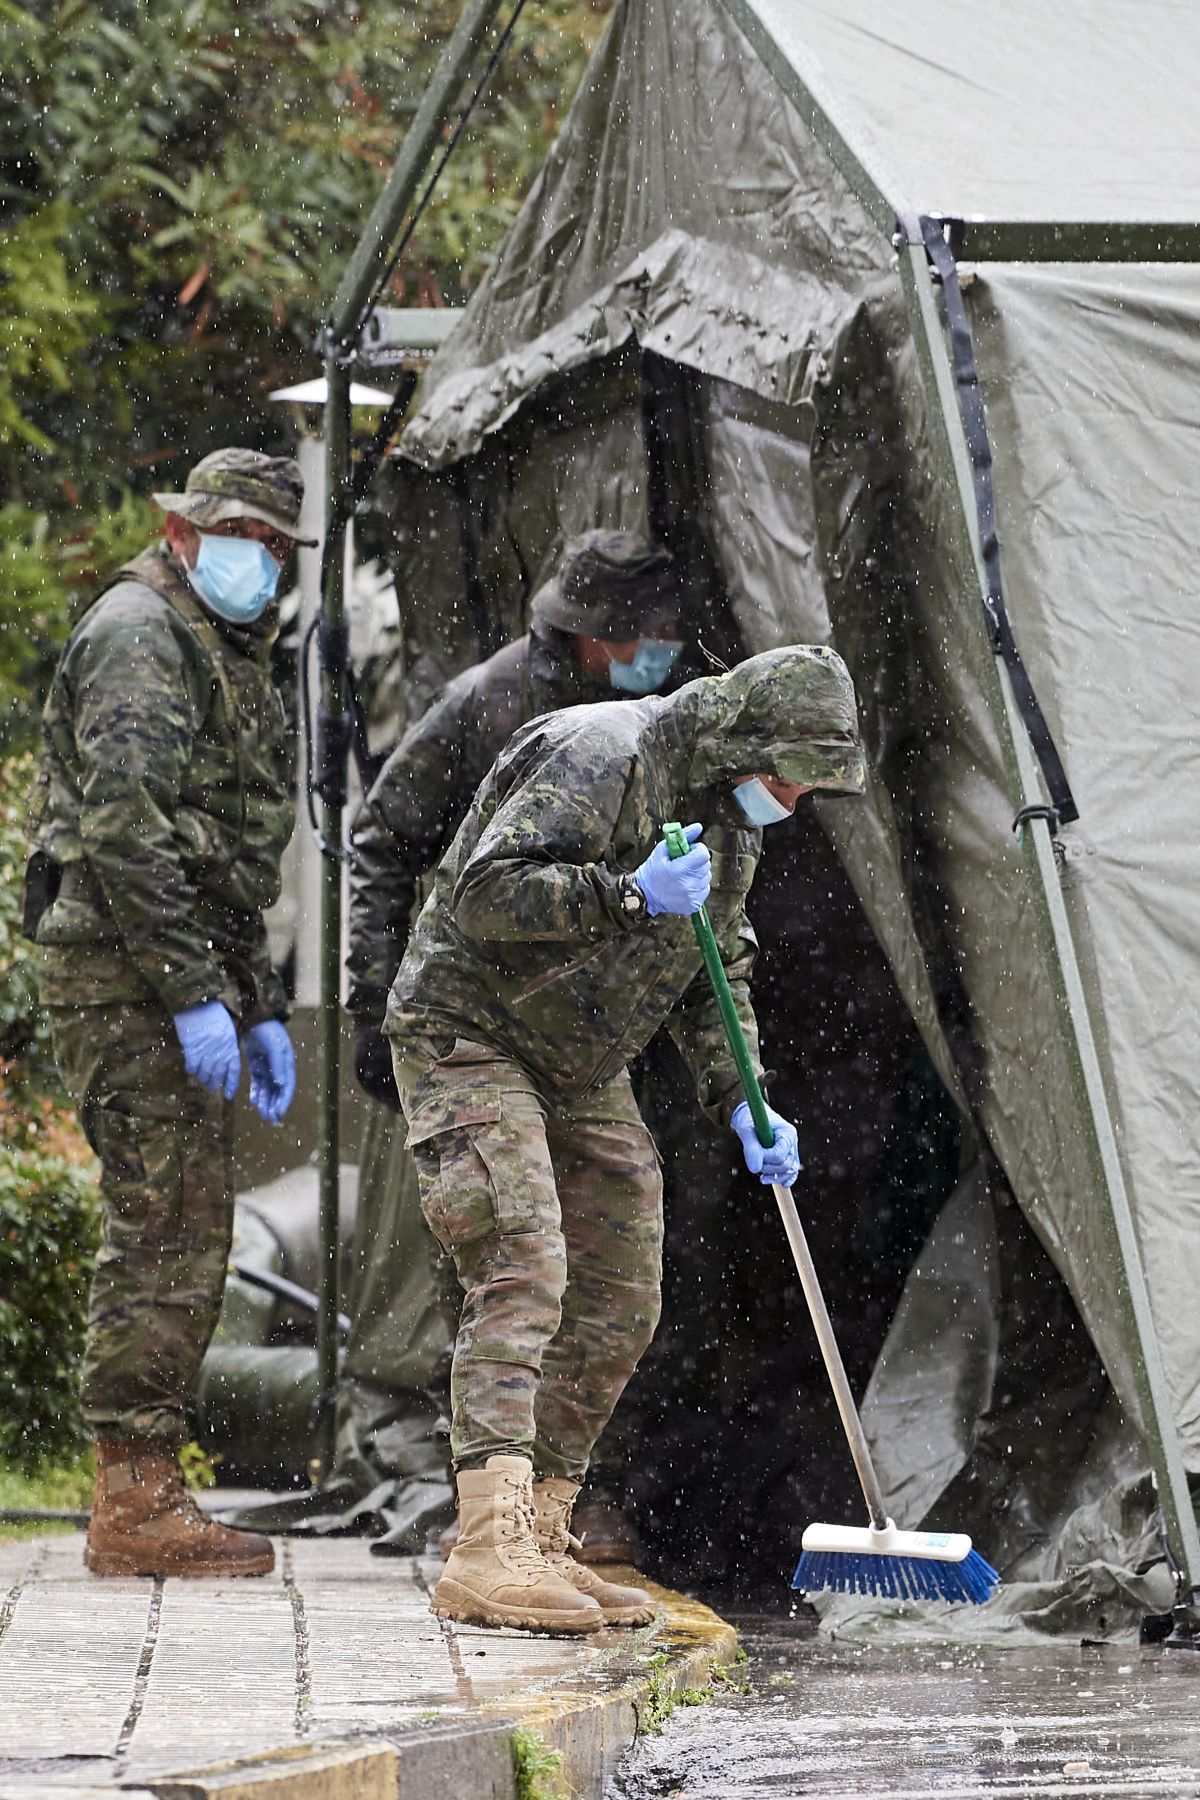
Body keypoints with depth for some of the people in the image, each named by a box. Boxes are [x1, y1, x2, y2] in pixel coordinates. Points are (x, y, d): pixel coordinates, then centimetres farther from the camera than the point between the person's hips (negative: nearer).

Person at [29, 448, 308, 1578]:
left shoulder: (225, 659, 24)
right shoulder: (140, 637, -9)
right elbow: (124, 825, -20)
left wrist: (259, 1008, 23)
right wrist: (196, 994, -23)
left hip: (185, 983, 10)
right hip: (124, 970, -10)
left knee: (187, 1233, 9)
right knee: (163, 1229, -12)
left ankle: (141, 1502, 12)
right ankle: (136, 1507, -12)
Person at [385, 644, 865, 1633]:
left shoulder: (730, 818, 7)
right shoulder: (598, 762, -22)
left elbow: (716, 975, 16)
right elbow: (486, 895, -29)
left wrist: (741, 1103, 2)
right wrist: (631, 895, -36)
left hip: (581, 1071, 9)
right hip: (468, 1038, -9)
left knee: (619, 1309, 6)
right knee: (523, 1273, -22)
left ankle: (540, 1543, 12)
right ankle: (489, 1552, -31)